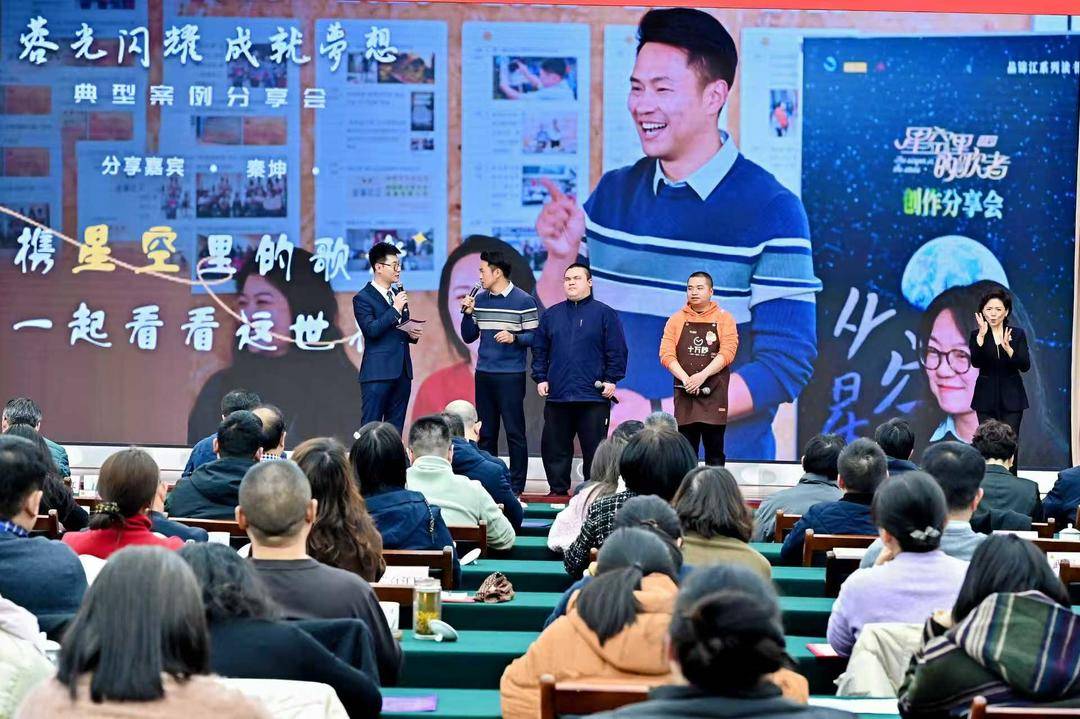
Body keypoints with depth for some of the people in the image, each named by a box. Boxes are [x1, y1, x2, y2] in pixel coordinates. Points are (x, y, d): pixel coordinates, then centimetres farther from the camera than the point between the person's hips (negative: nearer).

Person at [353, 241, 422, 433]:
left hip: (402, 372, 7)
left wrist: (412, 334, 4)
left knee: (395, 429, 7)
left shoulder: (398, 294, 17)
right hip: (378, 372, -7)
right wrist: (395, 309, -17)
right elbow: (371, 330, -18)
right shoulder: (362, 298, -5)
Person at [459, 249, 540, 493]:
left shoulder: (524, 301, -4)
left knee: (514, 432, -3)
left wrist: (514, 337, -22)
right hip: (483, 374, 5)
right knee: (485, 433, 8)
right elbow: (469, 337, 14)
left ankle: (516, 486, 1)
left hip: (511, 376, -5)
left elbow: (535, 337, -5)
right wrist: (467, 313, -1)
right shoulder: (479, 300, 11)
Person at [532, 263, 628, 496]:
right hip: (557, 396, 4)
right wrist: (540, 378, 5)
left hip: (594, 398, -3)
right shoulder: (551, 315, 13)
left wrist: (611, 380, -9)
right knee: (554, 448, 6)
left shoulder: (604, 314, 2)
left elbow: (617, 350, -2)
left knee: (594, 450, 1)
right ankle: (558, 490, 17)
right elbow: (539, 350, 14)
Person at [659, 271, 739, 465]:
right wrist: (686, 379, -14)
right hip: (684, 393, 1)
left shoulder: (724, 318, 4)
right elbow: (666, 354, 0)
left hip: (714, 394, -1)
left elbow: (727, 352, -7)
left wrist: (702, 375, -18)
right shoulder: (676, 319, 9)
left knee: (714, 450, 1)